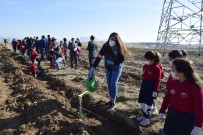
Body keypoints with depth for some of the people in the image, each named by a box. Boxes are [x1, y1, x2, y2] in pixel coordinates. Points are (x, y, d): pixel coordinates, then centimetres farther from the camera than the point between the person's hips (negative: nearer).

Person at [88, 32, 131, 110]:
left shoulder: (119, 48, -21)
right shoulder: (105, 46, -15)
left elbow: (122, 59, -12)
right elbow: (99, 57, -17)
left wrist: (113, 62, -24)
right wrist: (93, 68, -22)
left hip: (117, 67, -4)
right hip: (108, 67, 4)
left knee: (113, 83, -8)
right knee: (109, 83, 8)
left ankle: (113, 102, 6)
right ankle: (111, 100, 25)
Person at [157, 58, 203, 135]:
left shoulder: (195, 87, -18)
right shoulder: (174, 82, -4)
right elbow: (167, 98, 5)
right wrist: (161, 111, 10)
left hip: (186, 119, -4)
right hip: (171, 115, 5)